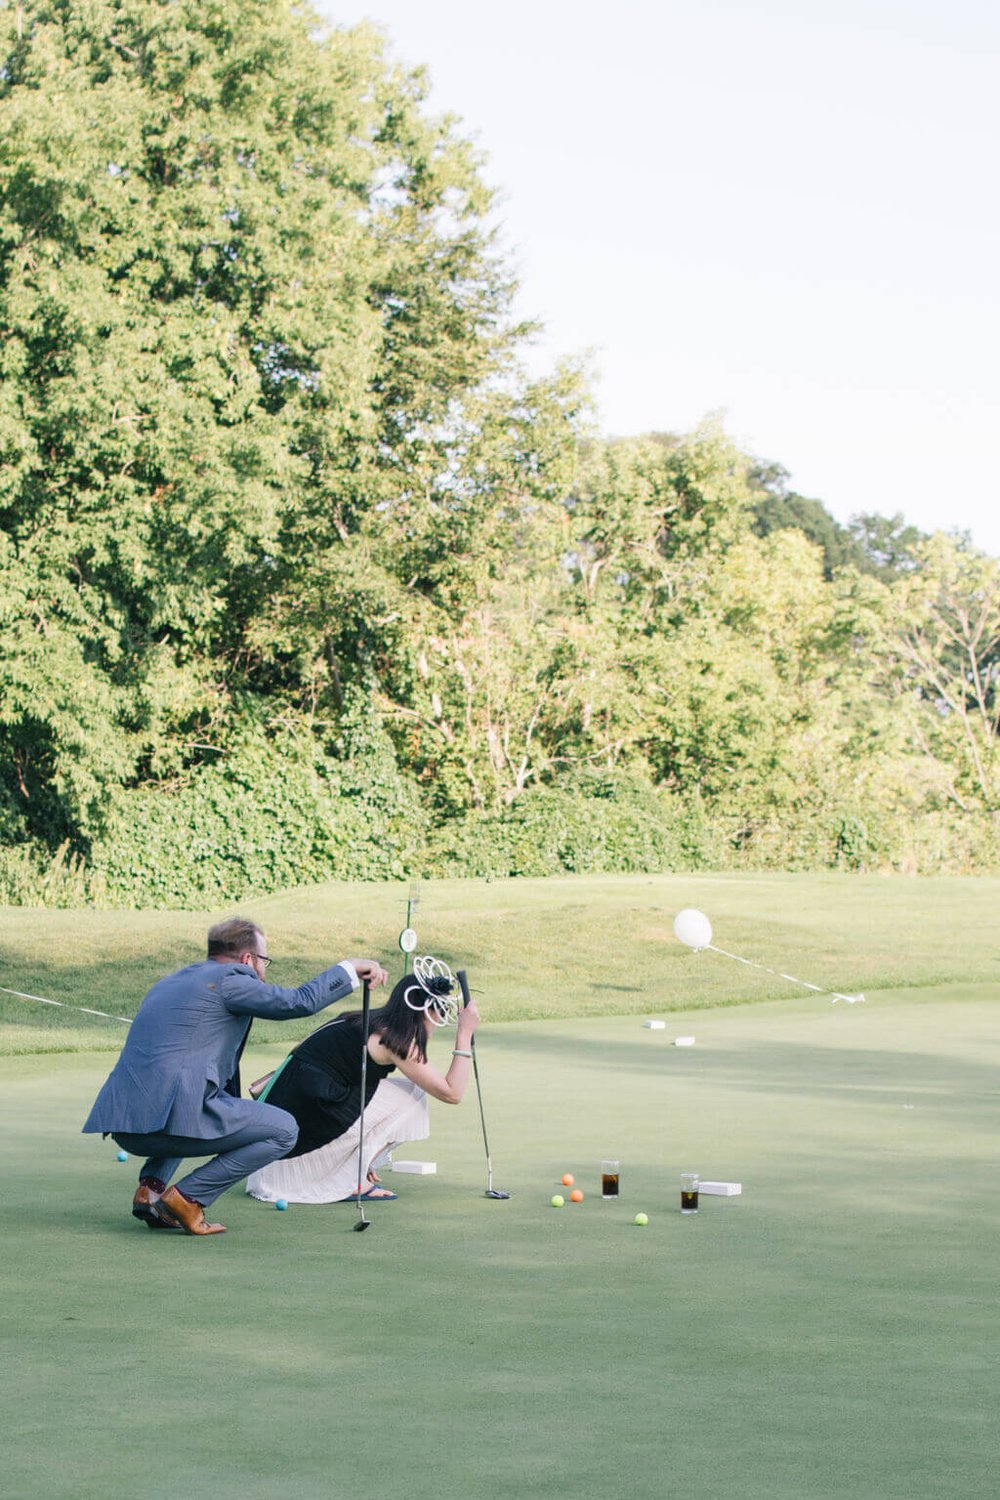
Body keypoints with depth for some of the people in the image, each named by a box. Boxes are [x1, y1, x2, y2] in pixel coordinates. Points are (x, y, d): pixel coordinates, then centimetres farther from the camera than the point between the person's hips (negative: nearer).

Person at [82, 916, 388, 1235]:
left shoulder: (171, 982, 26)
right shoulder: (229, 980, 0)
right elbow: (301, 1002, 0)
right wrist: (352, 968, 13)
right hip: (173, 1117, -9)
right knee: (284, 1131, 3)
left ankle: (151, 1187, 17)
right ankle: (186, 1198, -3)